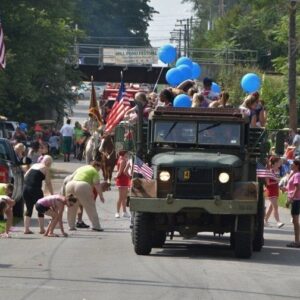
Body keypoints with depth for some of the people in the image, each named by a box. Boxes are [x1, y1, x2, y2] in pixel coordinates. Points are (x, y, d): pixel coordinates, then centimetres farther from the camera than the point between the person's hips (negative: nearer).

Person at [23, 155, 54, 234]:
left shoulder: (34, 165, 18)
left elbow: (25, 176, 17)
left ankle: (26, 229, 9)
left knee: (29, 209, 14)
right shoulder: (46, 169, 0)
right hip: (35, 189, -6)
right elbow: (48, 183, -2)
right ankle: (42, 229, 12)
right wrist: (52, 194, 3)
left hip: (25, 188, 6)